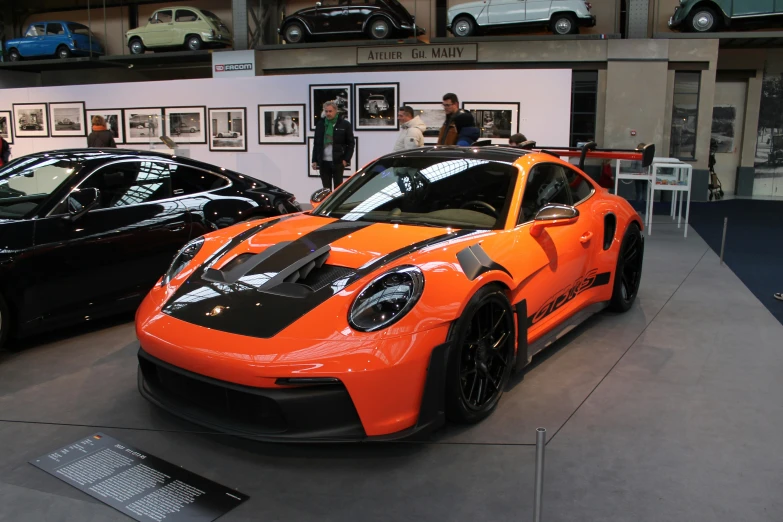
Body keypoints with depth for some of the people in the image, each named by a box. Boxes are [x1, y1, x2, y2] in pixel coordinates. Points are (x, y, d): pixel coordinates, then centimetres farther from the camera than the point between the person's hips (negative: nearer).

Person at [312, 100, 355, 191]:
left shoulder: (345, 124, -1)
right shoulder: (320, 124, 10)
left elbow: (351, 143, 1)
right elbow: (316, 144, 14)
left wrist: (346, 159, -7)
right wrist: (314, 160, 8)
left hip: (338, 162, -3)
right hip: (323, 162, 3)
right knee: (326, 188, 8)